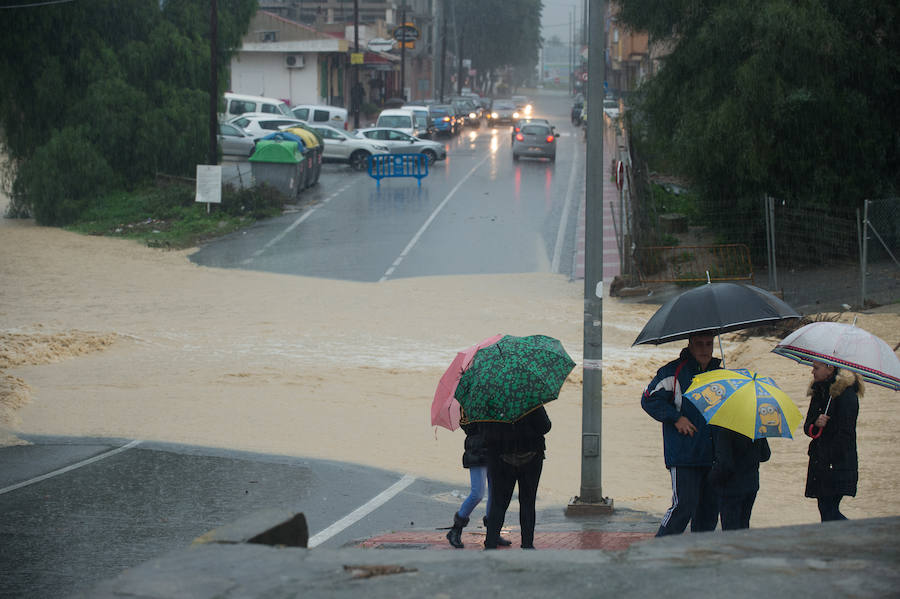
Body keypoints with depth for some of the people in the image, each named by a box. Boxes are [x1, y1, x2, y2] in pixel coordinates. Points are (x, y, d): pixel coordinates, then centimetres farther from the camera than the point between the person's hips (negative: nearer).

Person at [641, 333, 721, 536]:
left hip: (712, 456, 6)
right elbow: (649, 399, -5)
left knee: (710, 507, 6)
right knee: (684, 506, -12)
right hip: (683, 457, -6)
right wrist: (676, 418, -12)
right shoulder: (673, 372, -3)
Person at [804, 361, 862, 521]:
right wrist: (815, 425, -11)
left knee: (828, 511, -11)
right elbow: (807, 427, 13)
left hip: (838, 464, -8)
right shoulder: (818, 392, 14)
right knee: (825, 510, 8)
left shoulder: (847, 394, -11)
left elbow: (845, 433, -14)